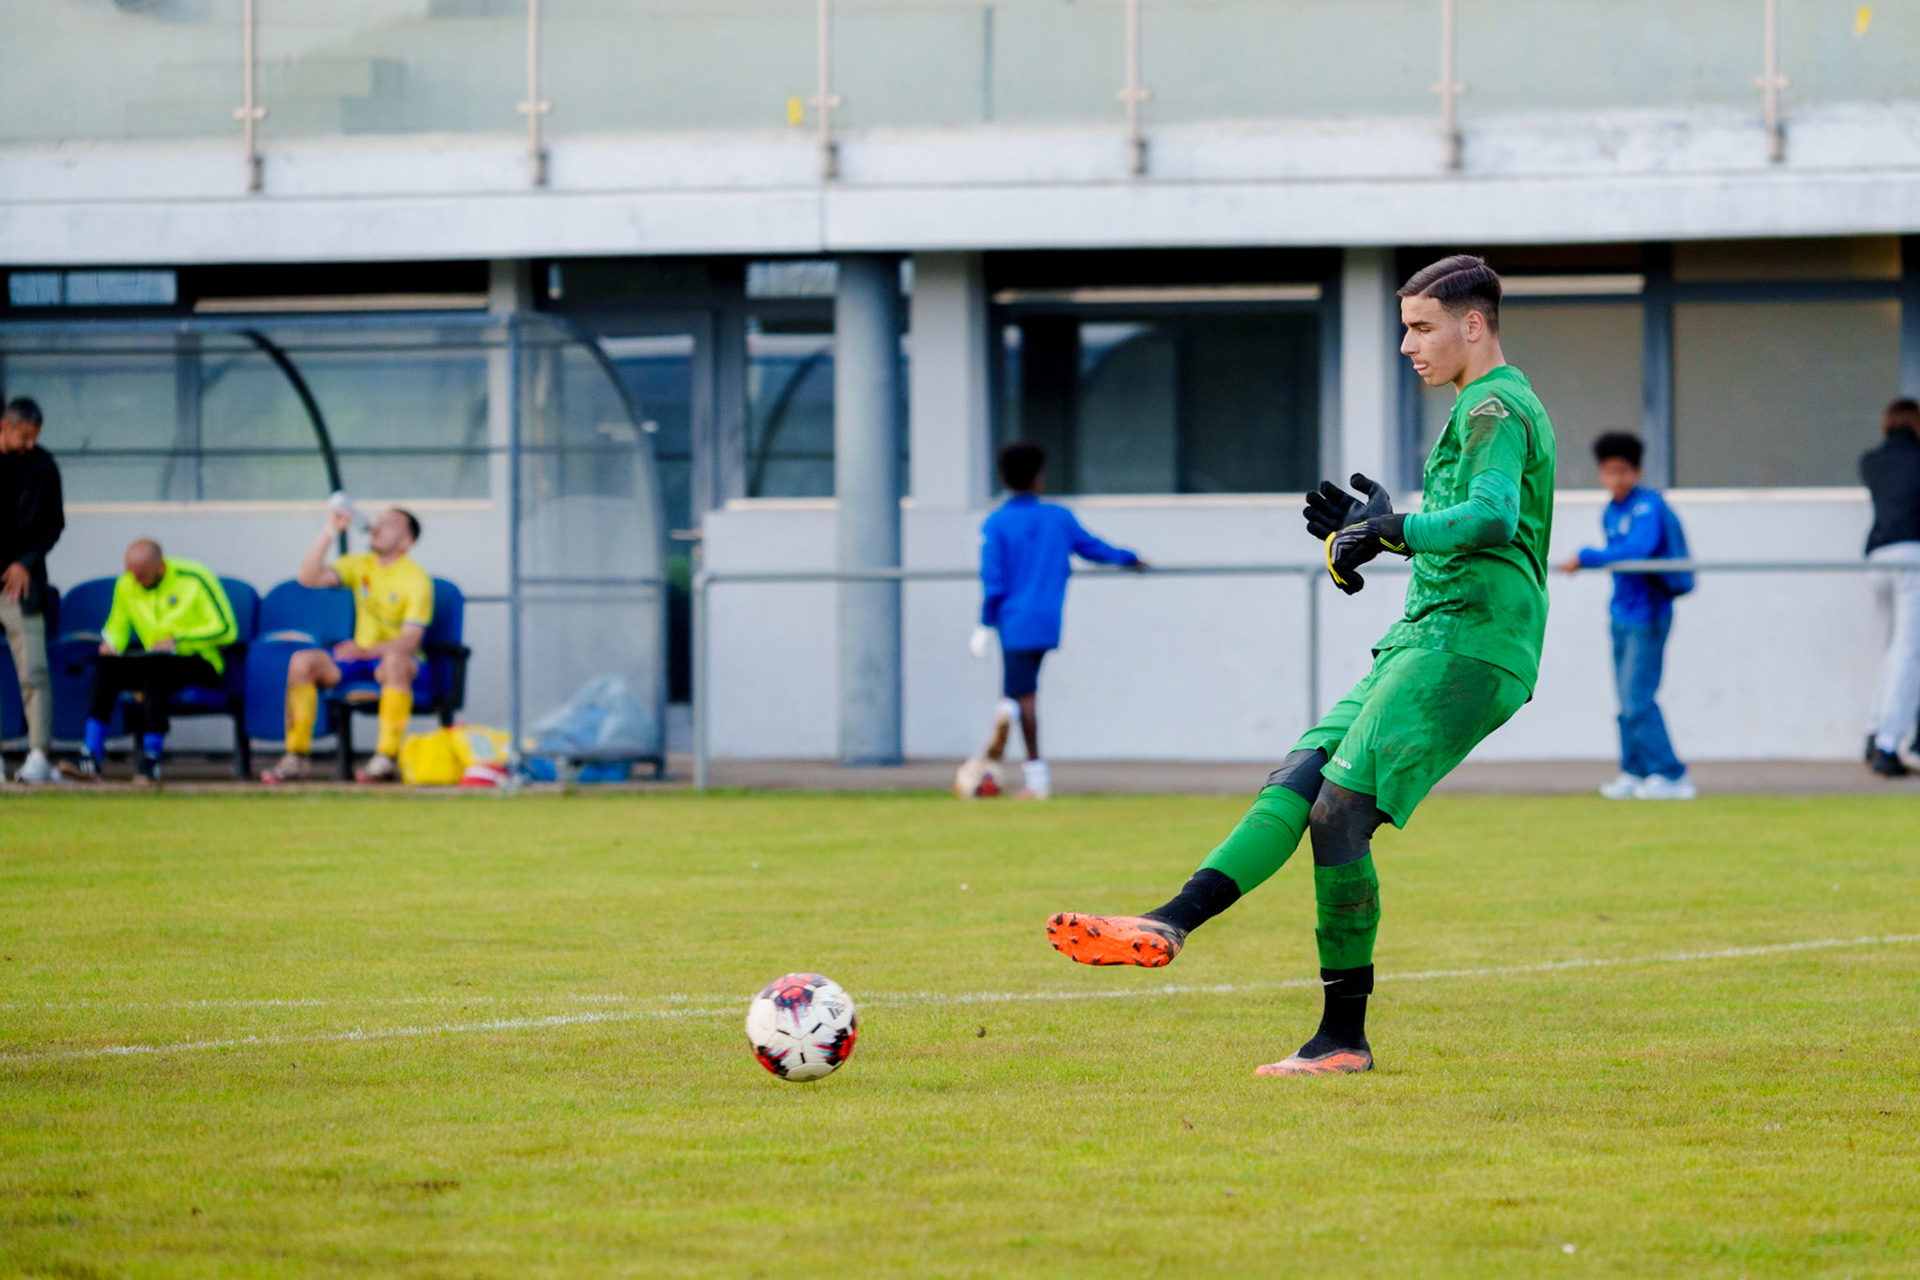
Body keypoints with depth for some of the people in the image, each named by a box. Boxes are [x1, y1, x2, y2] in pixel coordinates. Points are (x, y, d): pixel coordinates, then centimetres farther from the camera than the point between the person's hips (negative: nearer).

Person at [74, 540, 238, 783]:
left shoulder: (194, 579, -9)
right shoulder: (126, 585, 8)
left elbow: (226, 629, -12)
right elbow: (117, 627, 20)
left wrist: (177, 642, -19)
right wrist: (110, 644, -5)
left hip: (201, 664, -5)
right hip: (157, 664, 5)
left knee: (154, 669, -37)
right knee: (106, 667, -23)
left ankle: (152, 754, -35)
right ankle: (93, 753, -26)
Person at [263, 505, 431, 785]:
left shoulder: (416, 579, -9)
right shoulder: (360, 566, 8)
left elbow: (410, 640, -19)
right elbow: (309, 578, -4)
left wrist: (366, 651, -36)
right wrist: (329, 533, -11)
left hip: (396, 659, -5)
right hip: (360, 655, 5)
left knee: (395, 661, -41)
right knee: (302, 661, -19)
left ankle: (387, 759, -41)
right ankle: (296, 756, -17)